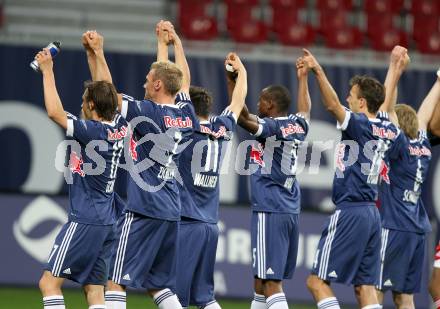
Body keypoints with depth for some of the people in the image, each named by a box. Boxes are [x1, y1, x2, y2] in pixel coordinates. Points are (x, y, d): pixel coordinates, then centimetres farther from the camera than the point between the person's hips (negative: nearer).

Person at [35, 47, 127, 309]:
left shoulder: (93, 131, -16)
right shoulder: (120, 127, 6)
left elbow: (55, 112, -23)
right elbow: (106, 93, 22)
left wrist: (48, 70, -15)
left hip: (85, 221, -8)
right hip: (107, 222, 8)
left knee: (49, 282, -5)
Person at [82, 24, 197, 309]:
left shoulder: (149, 113, -11)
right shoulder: (187, 115, 9)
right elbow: (184, 81, 29)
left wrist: (97, 53, 1)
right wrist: (176, 43, 42)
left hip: (144, 210, -7)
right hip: (172, 211, 7)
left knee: (117, 282, -7)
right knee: (158, 285, 15)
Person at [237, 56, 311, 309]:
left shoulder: (271, 127, -11)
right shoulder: (298, 126, 12)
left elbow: (243, 117, -27)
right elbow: (305, 109, 35)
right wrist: (302, 79, 49)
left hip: (270, 212, -8)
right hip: (291, 212, 8)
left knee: (271, 281, -13)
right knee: (261, 278, 17)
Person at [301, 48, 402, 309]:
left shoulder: (360, 125, -12)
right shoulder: (389, 131, 10)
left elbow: (333, 105, -29)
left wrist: (318, 71, -38)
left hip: (350, 212, -8)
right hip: (373, 213, 8)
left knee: (317, 281, -4)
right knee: (365, 285, 8)